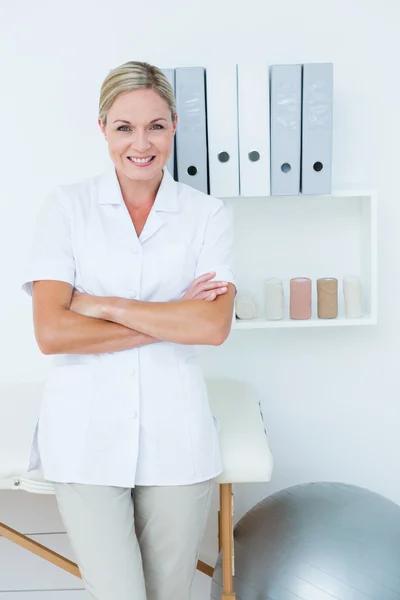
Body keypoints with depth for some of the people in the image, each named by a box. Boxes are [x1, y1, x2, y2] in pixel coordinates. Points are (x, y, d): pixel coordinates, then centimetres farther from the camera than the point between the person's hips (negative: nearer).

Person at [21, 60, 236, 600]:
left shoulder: (208, 215, 3)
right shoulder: (67, 206, 0)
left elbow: (214, 325, -11)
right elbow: (51, 332, -10)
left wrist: (104, 305, -11)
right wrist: (173, 319, -10)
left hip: (175, 434, 1)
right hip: (86, 433, -1)